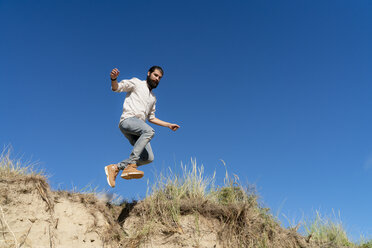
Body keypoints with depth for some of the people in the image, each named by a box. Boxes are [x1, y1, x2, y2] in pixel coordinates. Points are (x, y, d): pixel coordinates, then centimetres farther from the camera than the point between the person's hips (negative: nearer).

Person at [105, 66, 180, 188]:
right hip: (127, 120, -7)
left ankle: (115, 167, 0)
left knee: (149, 158, -10)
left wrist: (169, 125, 27)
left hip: (138, 130, 7)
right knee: (149, 131, -36)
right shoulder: (136, 83, 12)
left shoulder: (153, 98, 29)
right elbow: (116, 87, 1)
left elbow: (151, 118, 33)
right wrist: (113, 78, -22)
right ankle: (131, 165, -37)